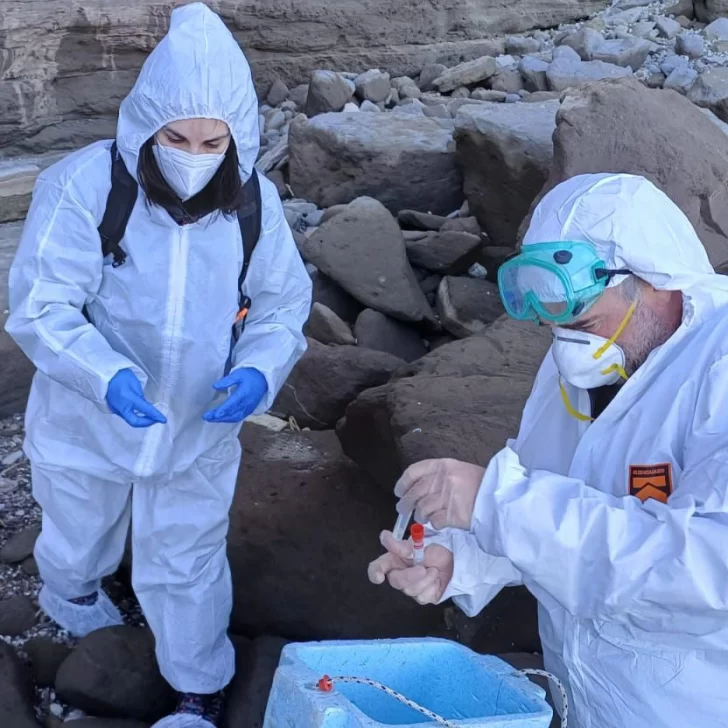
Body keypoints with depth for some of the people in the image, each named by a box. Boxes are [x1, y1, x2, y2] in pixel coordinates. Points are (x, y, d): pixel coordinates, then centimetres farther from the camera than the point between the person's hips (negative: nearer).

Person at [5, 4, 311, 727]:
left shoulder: (254, 202, -13)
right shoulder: (84, 184, -24)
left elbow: (283, 308, -4)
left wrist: (257, 373, -25)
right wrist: (107, 376, -40)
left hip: (199, 430, 1)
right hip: (88, 422, 0)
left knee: (187, 566, 16)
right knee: (78, 536, 28)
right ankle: (73, 592, 65)